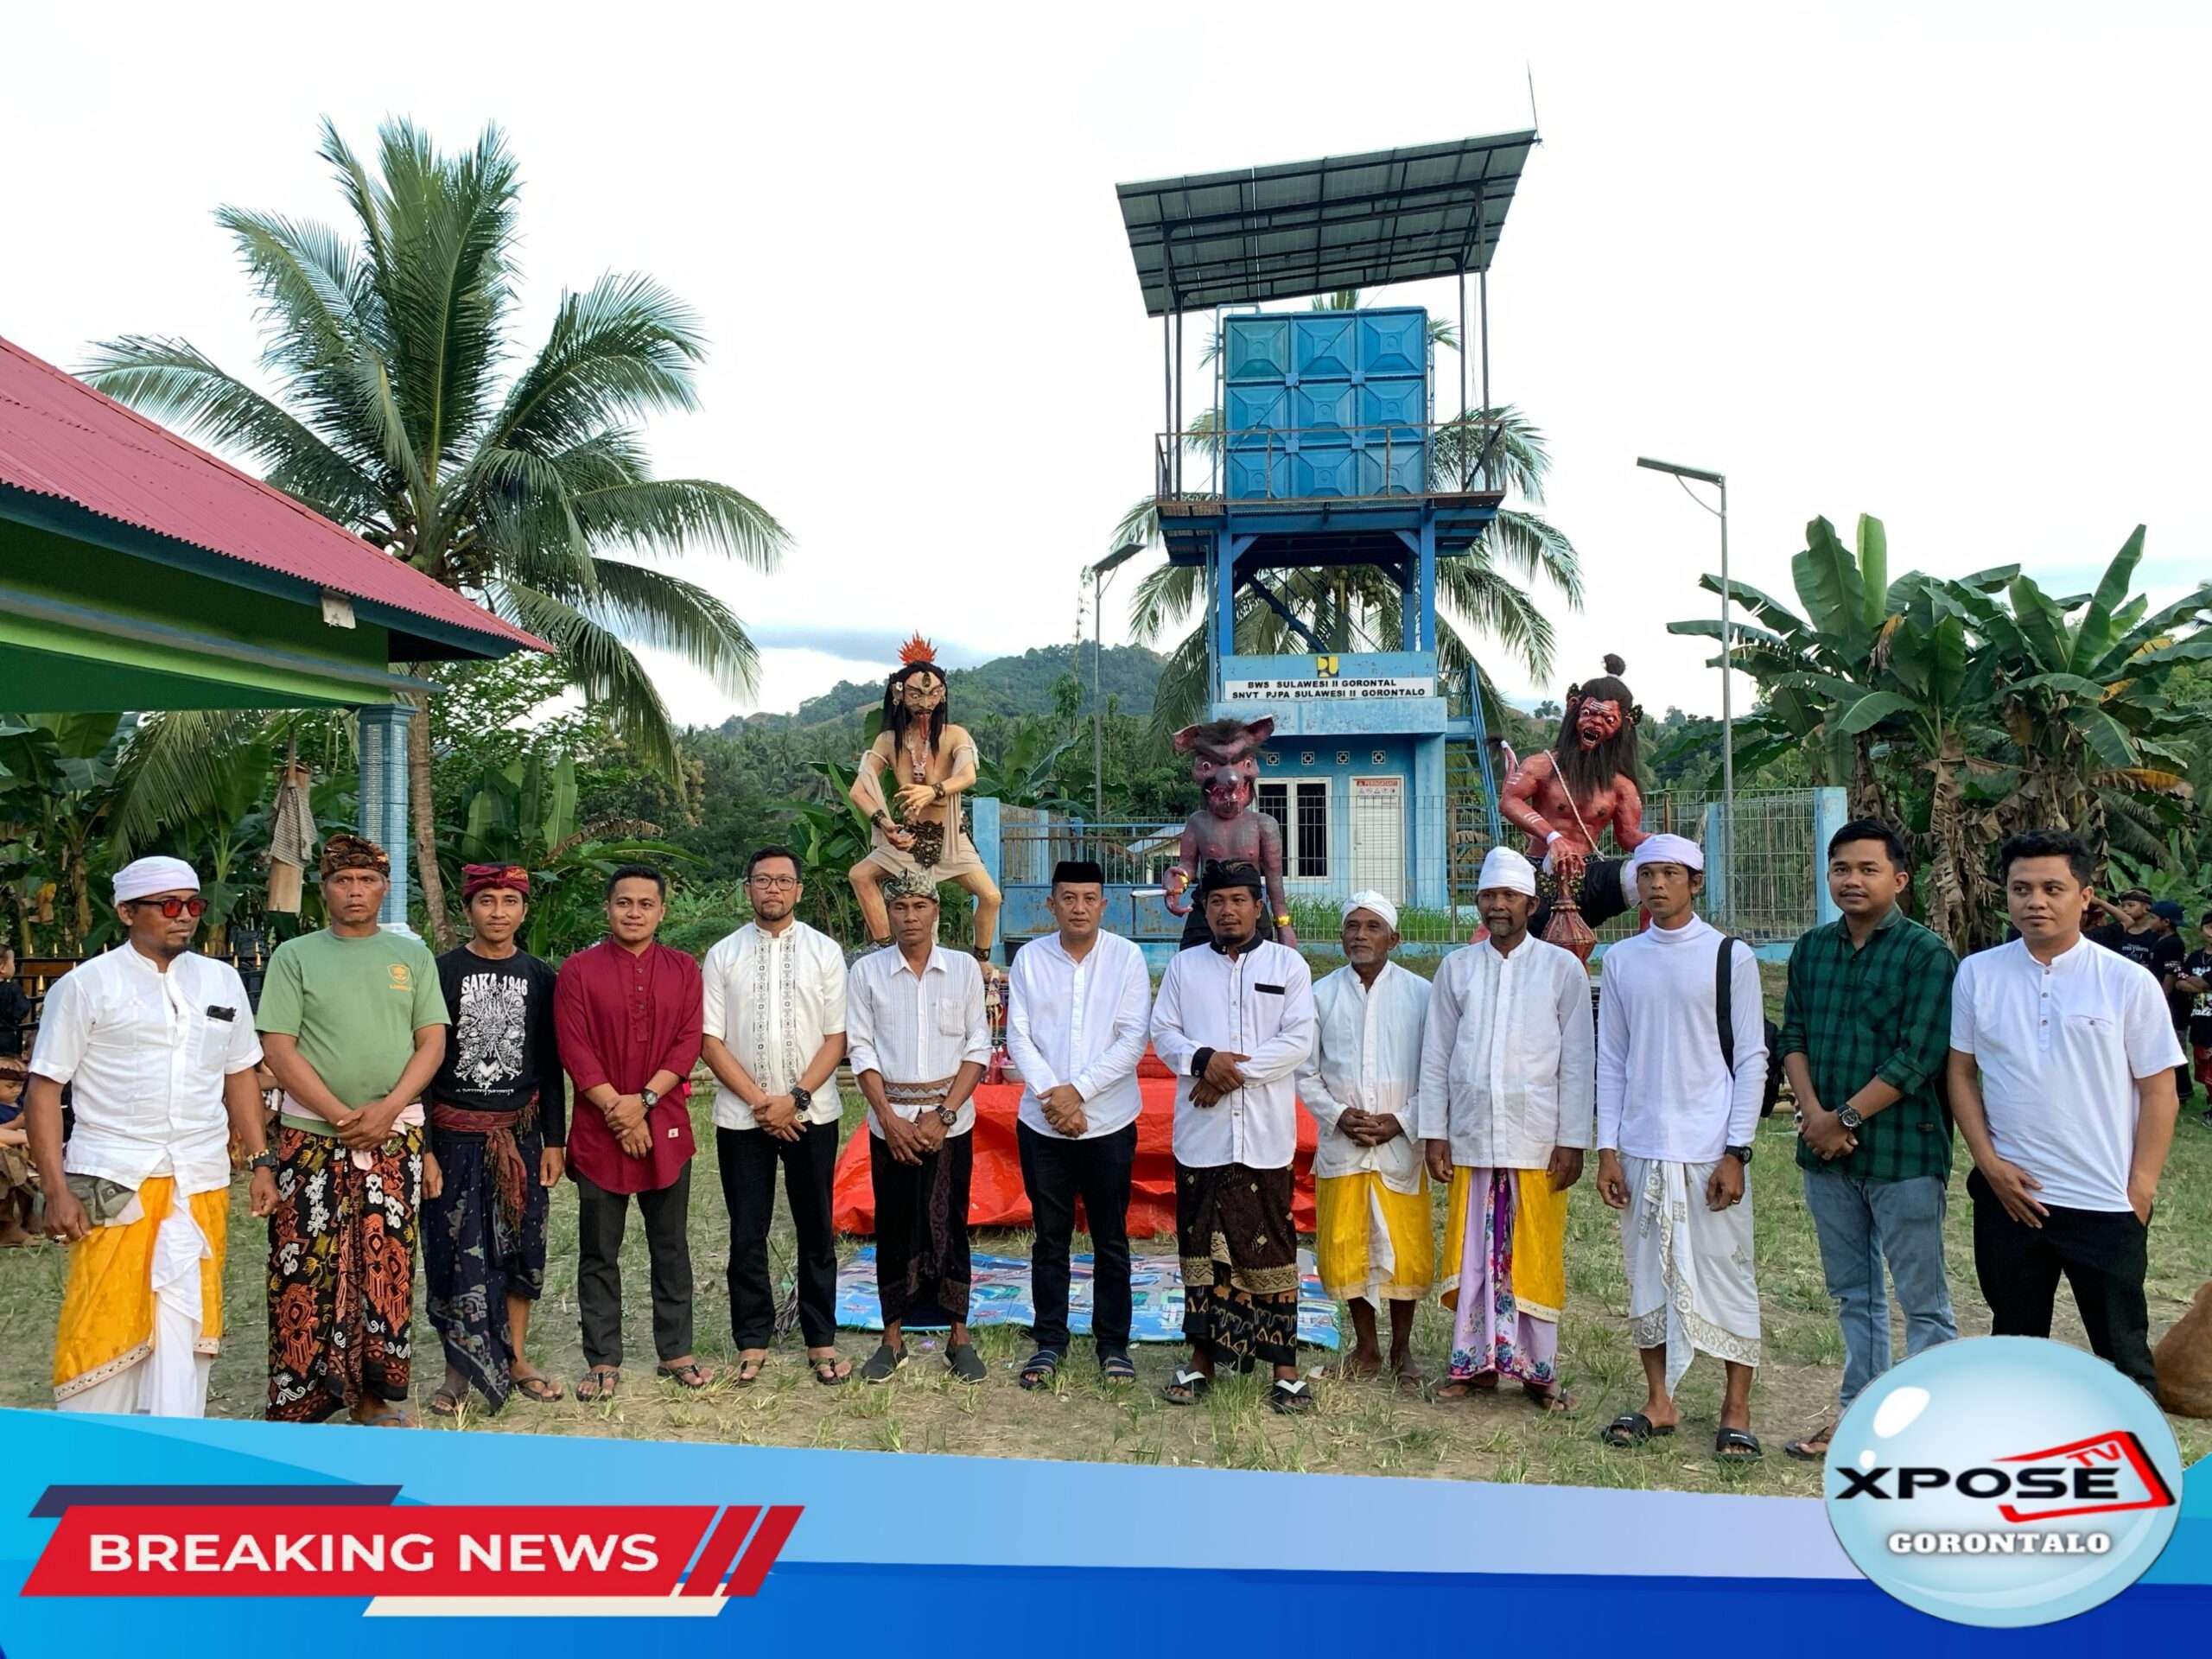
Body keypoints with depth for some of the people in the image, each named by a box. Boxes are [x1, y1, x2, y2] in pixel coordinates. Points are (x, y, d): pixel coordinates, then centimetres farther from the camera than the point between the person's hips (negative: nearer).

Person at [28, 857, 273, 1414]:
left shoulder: (222, 981, 12)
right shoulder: (85, 986, -1)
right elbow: (44, 1091, -2)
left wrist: (261, 1162, 11)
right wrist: (56, 1191, -9)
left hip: (202, 1185, 4)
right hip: (114, 1184, -4)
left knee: (186, 1326, 5)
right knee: (107, 1321, -3)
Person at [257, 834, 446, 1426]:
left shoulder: (413, 955, 9)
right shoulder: (295, 956, 3)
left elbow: (431, 1042, 4)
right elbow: (279, 1049, -3)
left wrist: (386, 1111, -11)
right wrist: (343, 1117, -12)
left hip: (395, 1138, 2)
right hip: (311, 1136, -2)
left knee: (386, 1267, 5)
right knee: (307, 1269, -2)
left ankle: (374, 1395, 16)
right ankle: (301, 1400, 9)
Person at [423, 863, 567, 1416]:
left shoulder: (539, 977, 6)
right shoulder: (441, 972, -2)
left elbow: (550, 1066, 8)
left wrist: (554, 1139, 4)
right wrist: (421, 1144, -8)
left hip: (522, 1133, 3)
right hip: (456, 1134, -2)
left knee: (520, 1249, 9)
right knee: (457, 1253, 2)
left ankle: (516, 1359, 21)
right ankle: (460, 1369, 14)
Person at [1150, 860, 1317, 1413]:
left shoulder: (1287, 964, 4)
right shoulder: (1184, 966, 11)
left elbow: (1299, 1041, -5)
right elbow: (1163, 1032, 6)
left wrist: (1235, 1069, -12)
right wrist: (1203, 1059, -14)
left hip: (1265, 1134, -2)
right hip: (1200, 1133, 2)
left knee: (1271, 1248, 0)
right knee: (1201, 1248, 8)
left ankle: (1284, 1365, 8)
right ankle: (1203, 1357, 19)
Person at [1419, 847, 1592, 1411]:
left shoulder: (1561, 968, 1)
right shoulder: (1457, 967, 8)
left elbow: (1577, 1062, 0)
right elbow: (1435, 1057, 8)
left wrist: (1572, 1142, -5)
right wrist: (1434, 1133, 3)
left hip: (1537, 1141, -2)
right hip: (1470, 1138, 2)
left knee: (1536, 1256, 3)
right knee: (1471, 1254, 6)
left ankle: (1538, 1369, 16)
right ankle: (1475, 1361, 19)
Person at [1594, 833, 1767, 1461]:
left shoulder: (1730, 956, -3)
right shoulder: (1621, 960, 6)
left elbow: (1752, 1060, -4)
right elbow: (1611, 1059, 8)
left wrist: (1736, 1152, -9)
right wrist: (1608, 1148, 3)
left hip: (1710, 1149, -3)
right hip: (1642, 1148, 4)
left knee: (1725, 1274, 4)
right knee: (1647, 1274, 10)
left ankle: (1736, 1409, 16)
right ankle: (1659, 1403, 22)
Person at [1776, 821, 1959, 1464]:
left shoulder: (1927, 953, -9)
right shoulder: (1811, 949, 8)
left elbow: (1916, 1059, -15)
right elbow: (1793, 1038, 6)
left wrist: (1846, 1119, -14)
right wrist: (1814, 1115, -10)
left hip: (1904, 1151, -5)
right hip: (1826, 1151, 6)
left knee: (1923, 1299, 5)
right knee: (1852, 1292, 17)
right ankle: (1858, 1412, 29)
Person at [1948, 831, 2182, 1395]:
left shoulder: (2129, 983, -5)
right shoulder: (1977, 974, 0)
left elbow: (2159, 1092, -2)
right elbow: (1961, 1073, 5)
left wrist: (2140, 1190, -7)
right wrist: (1990, 1163, -4)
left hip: (2106, 1202, -2)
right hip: (2008, 1193, 2)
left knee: (2123, 1354, 9)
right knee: (2015, 1344, 16)